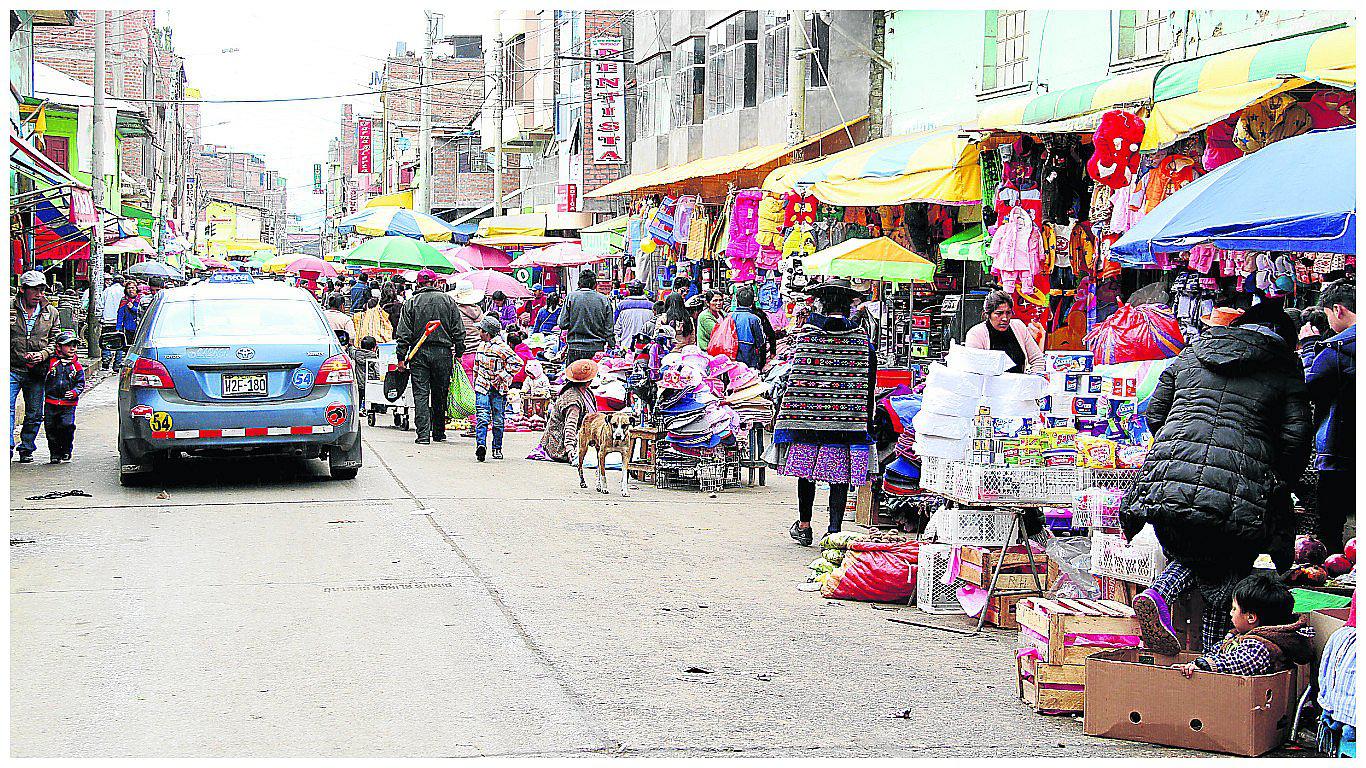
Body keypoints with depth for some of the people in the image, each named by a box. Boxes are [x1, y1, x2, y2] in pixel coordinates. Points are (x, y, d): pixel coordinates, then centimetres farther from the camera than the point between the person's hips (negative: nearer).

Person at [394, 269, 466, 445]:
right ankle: (439, 433, 20)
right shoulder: (447, 300, 4)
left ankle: (423, 434, -9)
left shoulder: (411, 303, 1)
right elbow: (459, 331, 4)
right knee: (440, 395, 12)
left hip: (419, 353, -1)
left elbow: (403, 333, -2)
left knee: (421, 394, -1)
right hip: (443, 353, 1)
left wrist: (401, 357, 1)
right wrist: (459, 351, 10)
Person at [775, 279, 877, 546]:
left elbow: (794, 375, -1)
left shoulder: (807, 331, -2)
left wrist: (782, 412, 7)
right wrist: (866, 422, 10)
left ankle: (804, 526, 24)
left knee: (806, 468, 14)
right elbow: (869, 385, 3)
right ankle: (834, 531, 1)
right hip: (847, 419, 0)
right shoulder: (860, 336, 1)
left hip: (806, 413, 0)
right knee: (839, 476, 3)